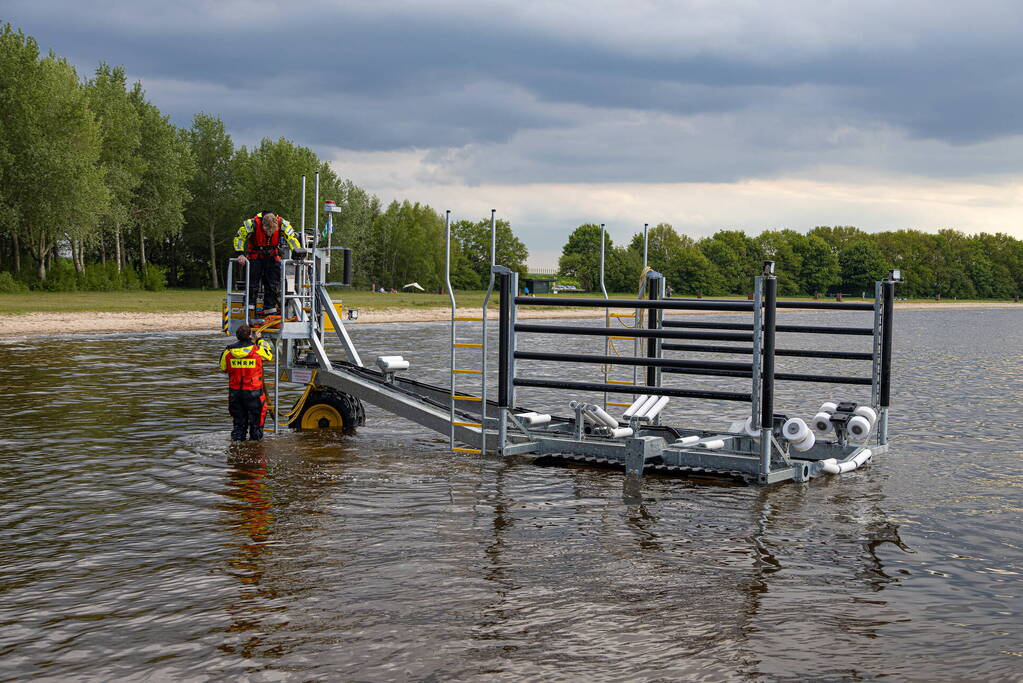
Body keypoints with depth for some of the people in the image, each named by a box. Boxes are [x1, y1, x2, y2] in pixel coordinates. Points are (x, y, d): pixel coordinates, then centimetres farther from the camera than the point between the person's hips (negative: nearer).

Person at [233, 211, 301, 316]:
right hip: (255, 258, -2)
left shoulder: (281, 224, -22)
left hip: (272, 257, 2)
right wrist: (240, 254, -24)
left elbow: (293, 237, -12)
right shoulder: (253, 223, -28)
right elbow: (239, 237, -18)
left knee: (273, 284, 2)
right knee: (252, 285, -4)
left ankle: (270, 310, 9)